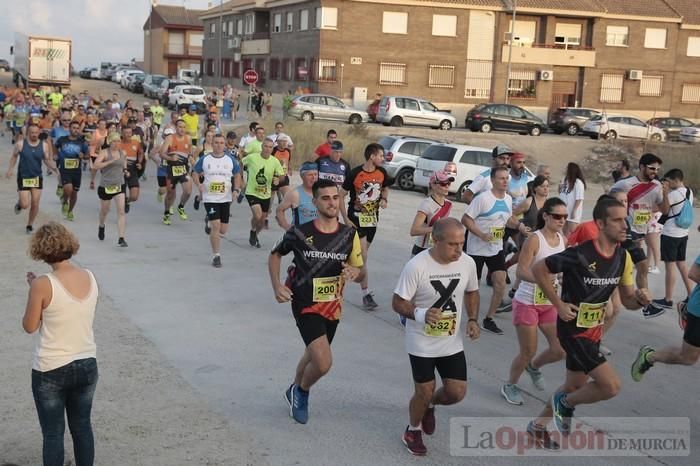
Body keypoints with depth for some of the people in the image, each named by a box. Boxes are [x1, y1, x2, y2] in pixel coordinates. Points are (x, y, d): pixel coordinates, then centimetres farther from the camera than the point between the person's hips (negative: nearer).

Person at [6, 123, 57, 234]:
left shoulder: (44, 145, -5)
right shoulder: (20, 144, -9)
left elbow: (47, 160, 2)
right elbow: (14, 156, 7)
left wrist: (53, 168, -17)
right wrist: (10, 169, -4)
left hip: (37, 177, 2)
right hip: (23, 178, -2)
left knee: (35, 204, 2)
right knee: (25, 205, -8)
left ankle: (30, 225, 23)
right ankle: (19, 204, 30)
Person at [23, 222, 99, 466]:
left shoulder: (43, 285, -20)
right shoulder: (90, 277, -5)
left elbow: (29, 326, -9)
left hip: (50, 371, -4)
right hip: (87, 365, 5)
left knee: (53, 432, 10)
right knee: (82, 426, 19)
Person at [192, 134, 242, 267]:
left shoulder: (231, 160, 2)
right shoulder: (204, 159, -1)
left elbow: (237, 175, 13)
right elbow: (195, 173, 9)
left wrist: (236, 189, -4)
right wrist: (199, 185, -11)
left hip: (226, 199, 3)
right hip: (210, 198, -2)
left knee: (223, 230, 7)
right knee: (216, 226, -12)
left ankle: (209, 223, 42)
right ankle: (216, 256, 0)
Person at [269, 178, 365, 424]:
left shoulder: (349, 234, -5)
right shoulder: (299, 233, -13)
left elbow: (361, 272, 3)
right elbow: (275, 255, 5)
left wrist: (355, 272, -21)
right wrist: (277, 286, -8)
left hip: (333, 306, 4)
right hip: (306, 305, -4)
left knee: (313, 354, 22)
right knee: (323, 363, -17)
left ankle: (295, 391, 51)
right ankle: (302, 392, 15)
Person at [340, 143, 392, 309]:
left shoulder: (381, 172, -1)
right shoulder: (355, 173, -16)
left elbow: (385, 188, 19)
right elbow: (341, 195, -9)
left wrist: (384, 199, -4)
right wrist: (345, 219, -14)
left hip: (372, 219, 6)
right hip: (356, 219, -6)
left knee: (362, 253, 16)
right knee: (362, 257, -9)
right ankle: (366, 294, -5)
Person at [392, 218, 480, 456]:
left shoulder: (468, 262, -8)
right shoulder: (416, 266, -23)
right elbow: (398, 303, -16)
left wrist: (473, 319, -3)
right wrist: (420, 314, -34)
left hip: (452, 343, 4)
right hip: (422, 344, -4)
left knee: (457, 392, 4)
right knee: (424, 392, 3)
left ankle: (430, 405, 38)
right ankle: (413, 430, 33)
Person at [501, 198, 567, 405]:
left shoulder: (563, 240, 1)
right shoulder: (534, 239, -18)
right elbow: (521, 271, -25)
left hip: (550, 303, 6)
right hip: (527, 302, -6)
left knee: (560, 350, 3)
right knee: (528, 352, 2)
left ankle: (534, 366, 35)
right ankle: (510, 386, 28)